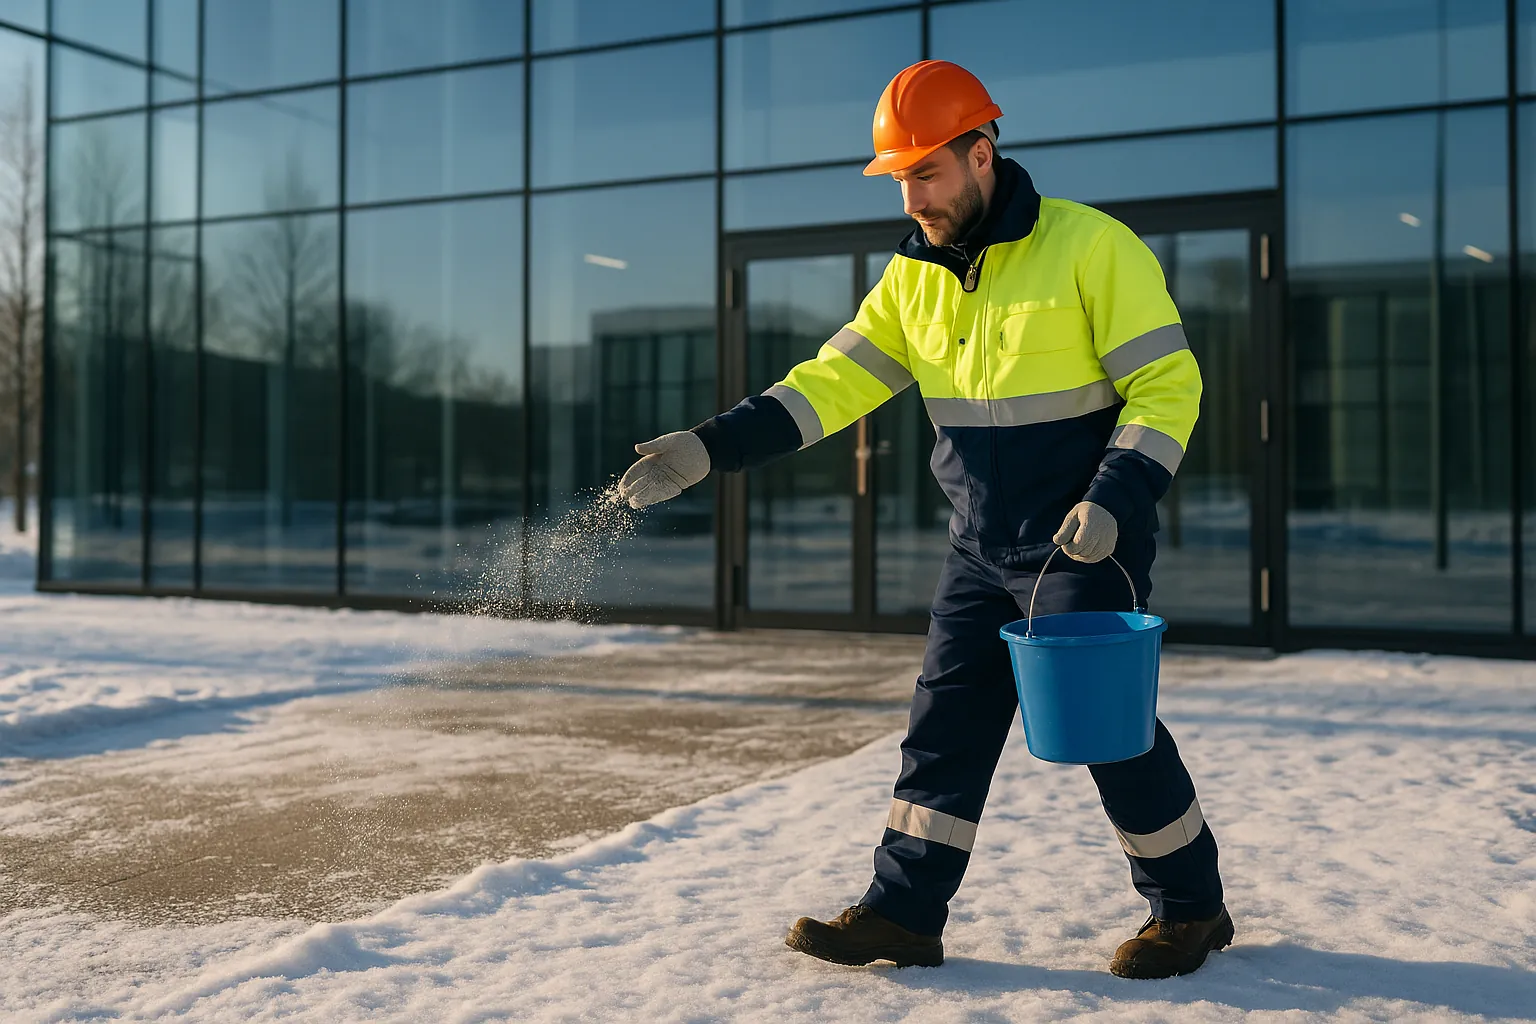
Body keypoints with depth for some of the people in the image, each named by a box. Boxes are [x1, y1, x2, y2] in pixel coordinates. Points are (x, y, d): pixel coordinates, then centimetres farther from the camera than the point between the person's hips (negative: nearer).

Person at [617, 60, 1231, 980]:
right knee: (946, 722, 7)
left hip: (1086, 547, -6)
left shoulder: (1092, 247, -13)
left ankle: (1191, 909, 20)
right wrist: (712, 446, -12)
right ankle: (902, 913, 17)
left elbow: (1168, 383, -13)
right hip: (982, 551, 6)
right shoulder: (915, 277, 5)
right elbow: (835, 379, 0)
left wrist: (1116, 497, -25)